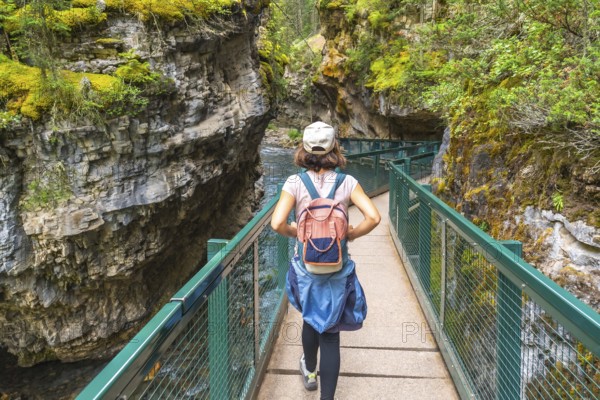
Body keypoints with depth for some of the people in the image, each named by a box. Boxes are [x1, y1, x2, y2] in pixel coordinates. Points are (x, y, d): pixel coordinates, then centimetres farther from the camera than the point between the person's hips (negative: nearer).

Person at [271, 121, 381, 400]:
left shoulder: (295, 183, -10)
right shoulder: (347, 182, -7)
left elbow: (277, 223, -18)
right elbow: (373, 217, -15)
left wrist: (293, 232, 2)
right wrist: (351, 234, 1)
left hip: (306, 265, 1)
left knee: (311, 317, 26)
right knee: (330, 329, 9)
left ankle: (310, 371, 50)